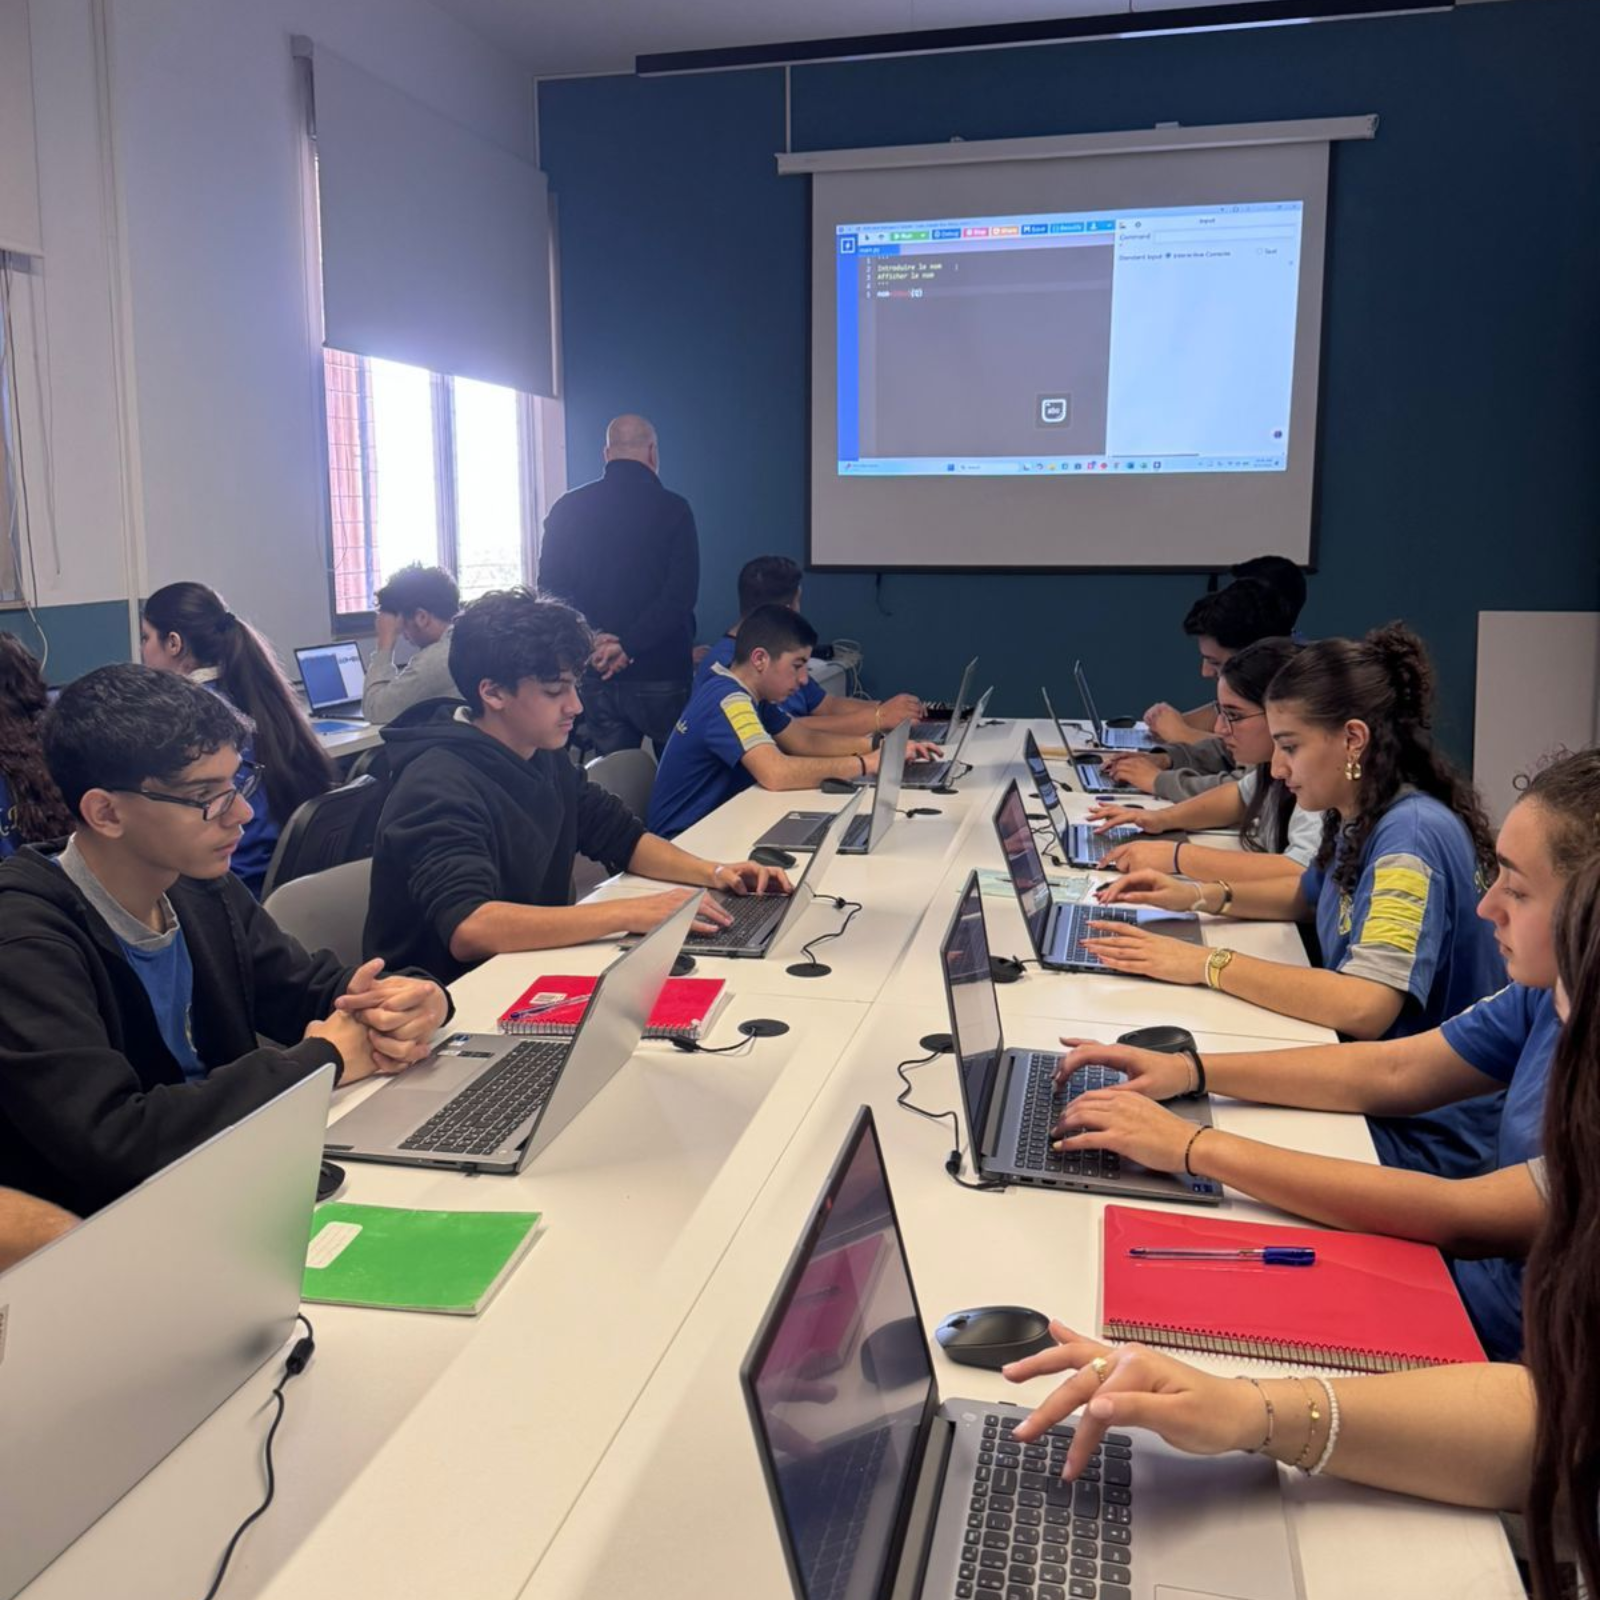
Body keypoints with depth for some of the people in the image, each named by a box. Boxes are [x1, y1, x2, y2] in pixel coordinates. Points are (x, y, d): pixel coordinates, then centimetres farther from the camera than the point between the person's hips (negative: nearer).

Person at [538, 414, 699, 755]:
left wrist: (590, 644, -7)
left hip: (595, 675, 3)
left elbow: (551, 589, 2)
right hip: (661, 673, -3)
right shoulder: (672, 509, -4)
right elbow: (680, 595, -14)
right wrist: (629, 646, -16)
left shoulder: (567, 508, 5)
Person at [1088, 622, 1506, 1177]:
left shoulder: (1412, 834, -24)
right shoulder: (1363, 819, 4)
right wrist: (1200, 896, 7)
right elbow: (1310, 895, 24)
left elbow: (1364, 1007, -34)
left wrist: (1209, 964, -27)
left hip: (1427, 1136, -8)